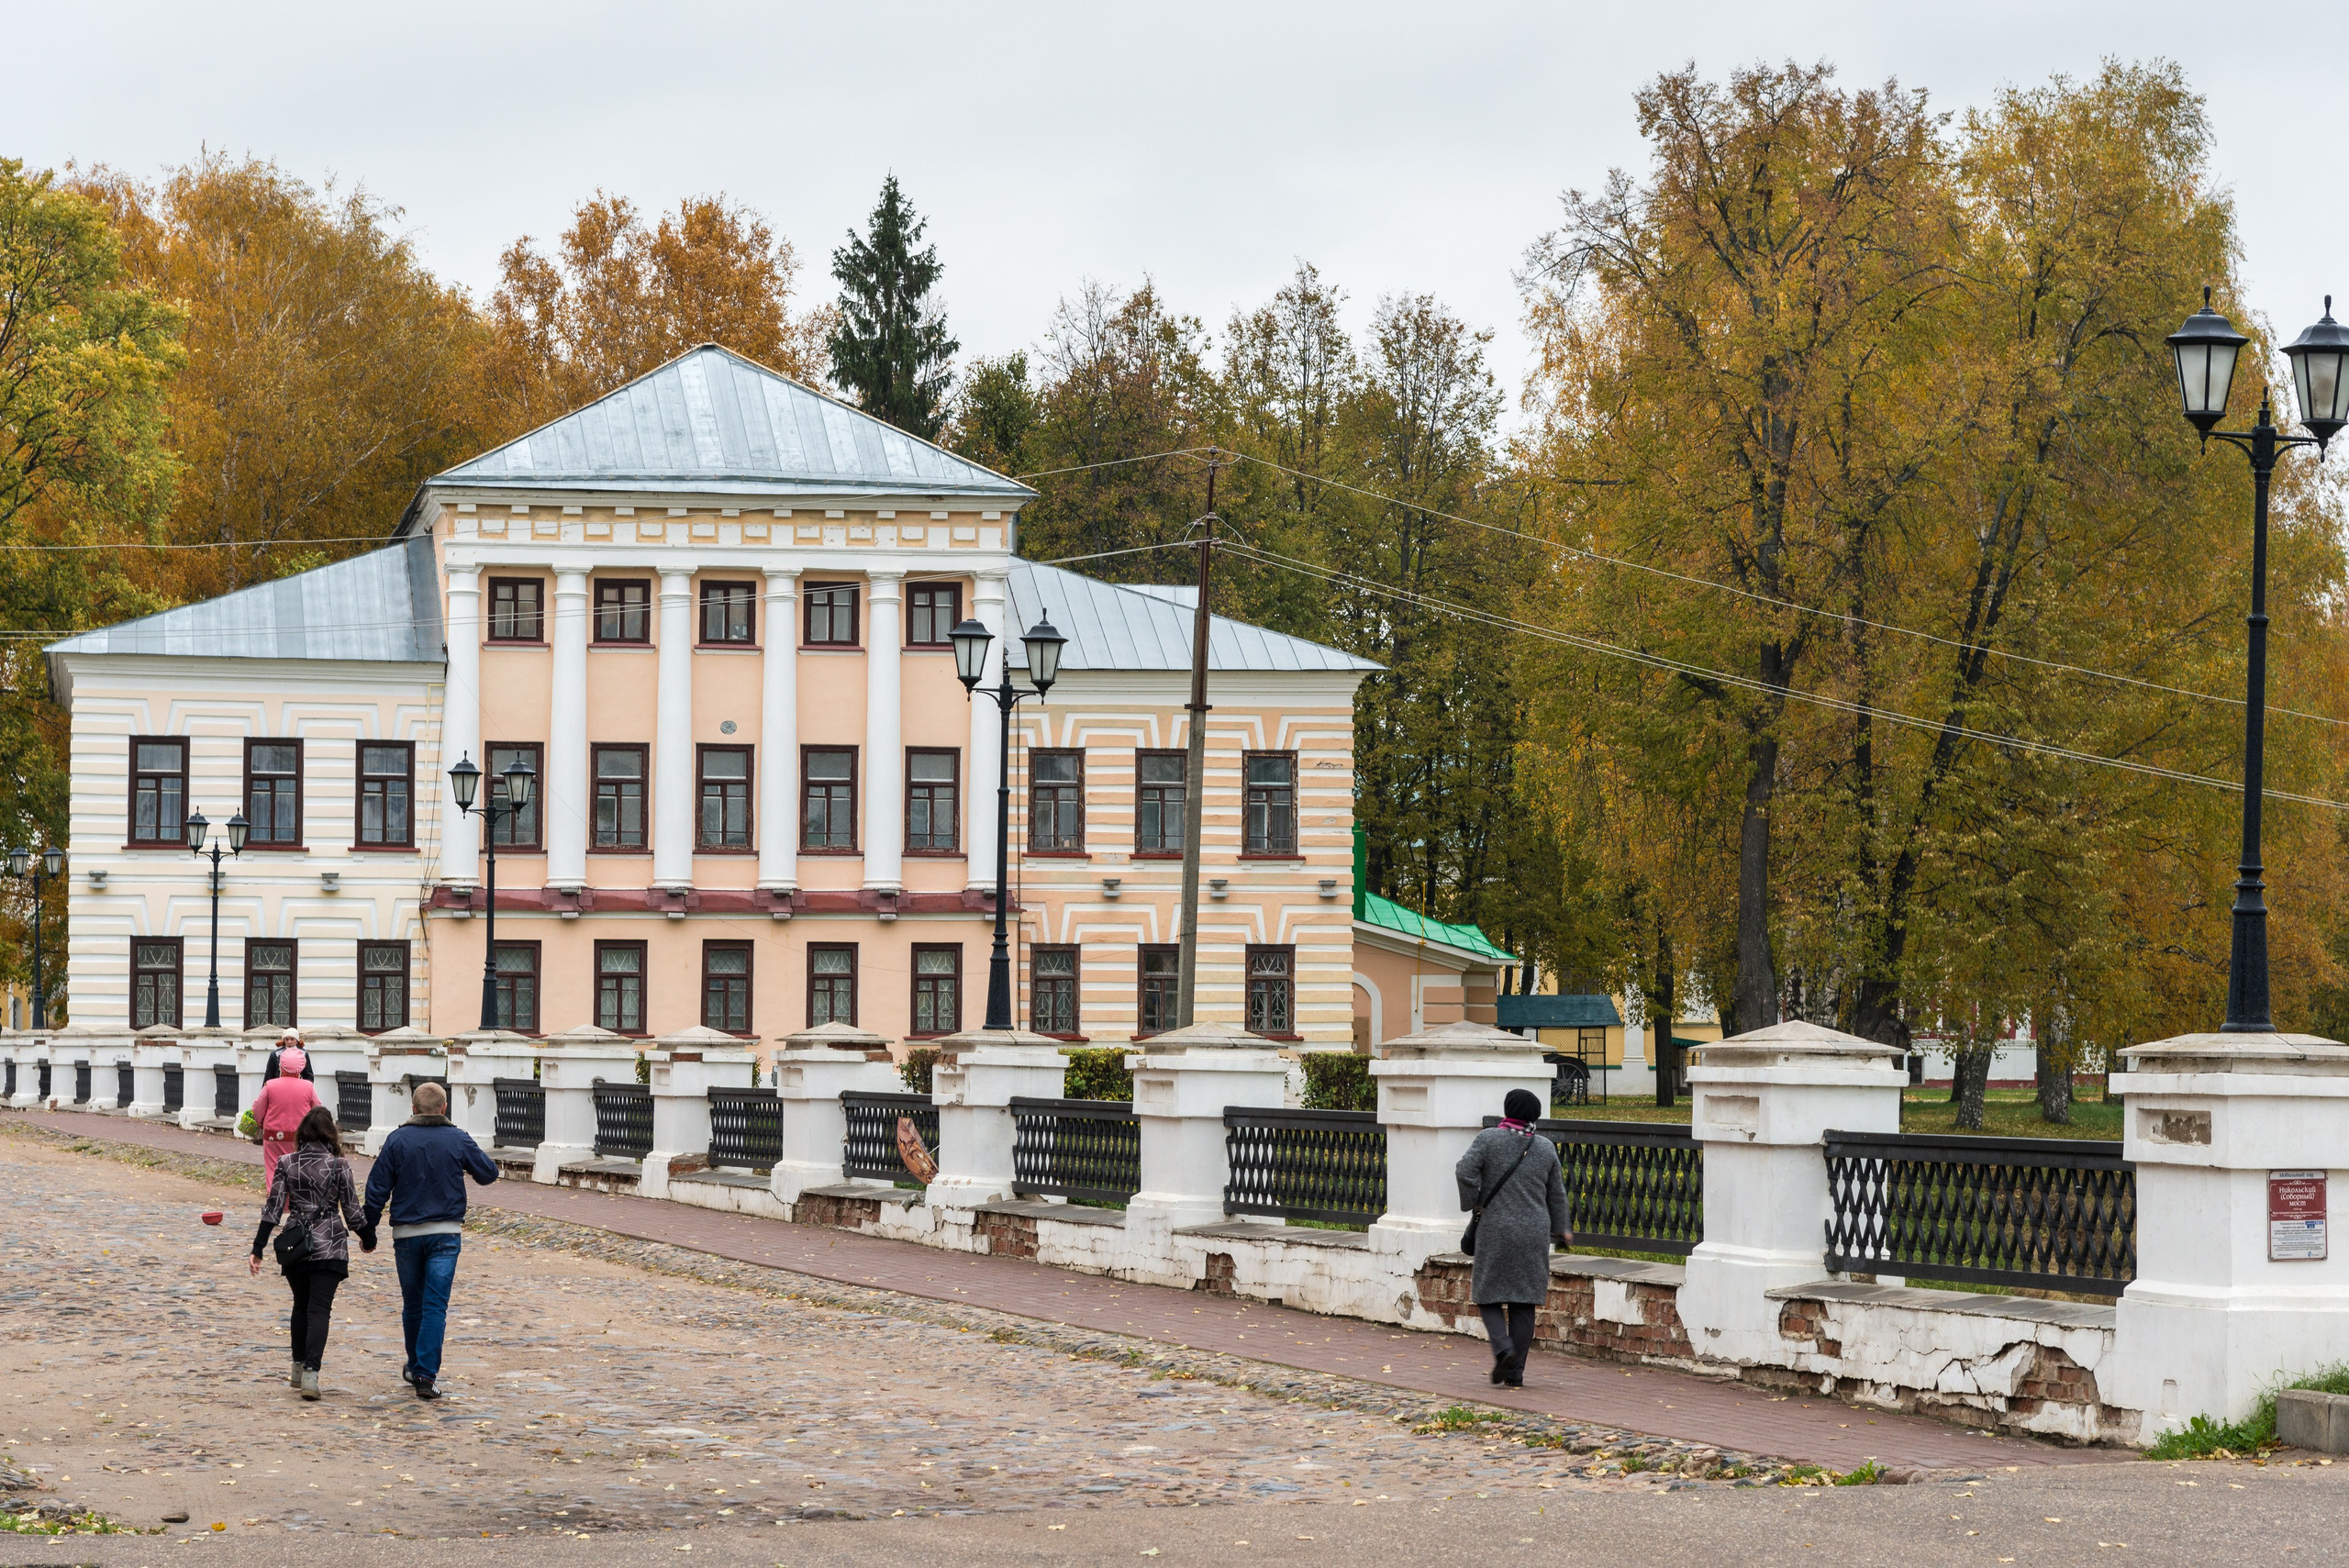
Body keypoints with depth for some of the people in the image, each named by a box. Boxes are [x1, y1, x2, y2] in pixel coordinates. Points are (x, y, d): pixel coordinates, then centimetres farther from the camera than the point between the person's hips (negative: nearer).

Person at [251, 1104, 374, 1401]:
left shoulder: (287, 1164, -1)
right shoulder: (338, 1165, -6)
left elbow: (273, 1207, -3)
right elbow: (351, 1210, -1)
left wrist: (258, 1248, -1)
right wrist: (368, 1238, 16)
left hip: (295, 1244, 3)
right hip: (330, 1246, -2)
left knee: (301, 1306, 20)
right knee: (319, 1309, -4)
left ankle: (299, 1367, 27)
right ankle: (310, 1372, -18)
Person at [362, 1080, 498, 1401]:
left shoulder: (398, 1140, -2)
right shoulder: (459, 1140, -2)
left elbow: (377, 1189, -3)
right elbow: (489, 1173, 10)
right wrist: (470, 1161, 30)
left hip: (406, 1233, 1)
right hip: (446, 1233, -1)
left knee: (412, 1305, 15)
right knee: (435, 1306, -4)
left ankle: (416, 1368, 30)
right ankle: (426, 1375, -13)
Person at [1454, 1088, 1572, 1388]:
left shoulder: (1488, 1139, -5)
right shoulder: (1545, 1147, 6)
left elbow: (1464, 1172, -16)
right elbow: (1556, 1194, 14)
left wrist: (1473, 1203, 0)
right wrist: (1562, 1229, 26)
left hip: (1496, 1231, -3)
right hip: (1534, 1234, 3)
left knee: (1489, 1296, 8)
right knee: (1524, 1304, 7)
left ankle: (1503, 1347, -17)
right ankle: (1515, 1373, 6)